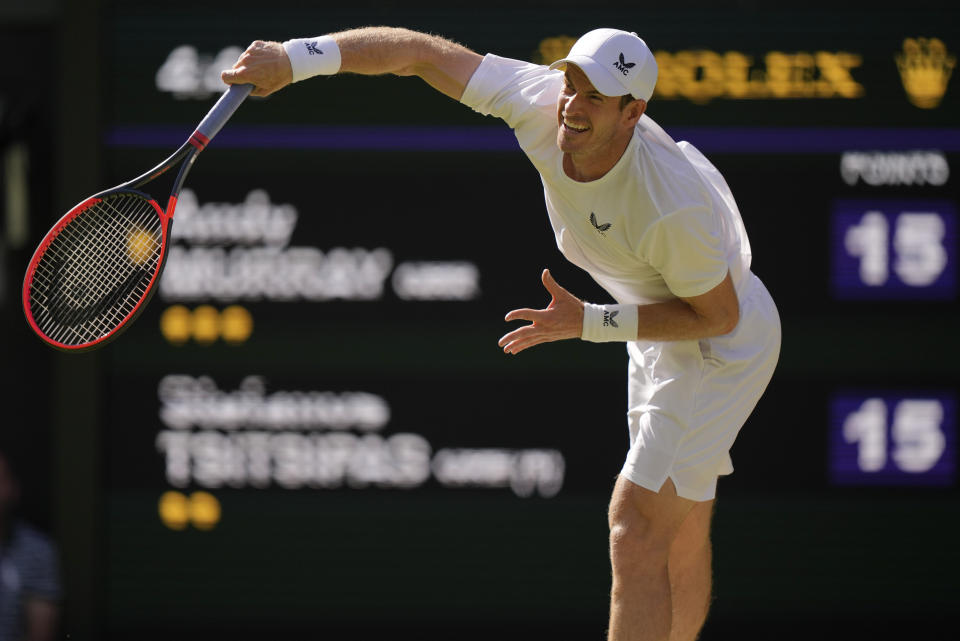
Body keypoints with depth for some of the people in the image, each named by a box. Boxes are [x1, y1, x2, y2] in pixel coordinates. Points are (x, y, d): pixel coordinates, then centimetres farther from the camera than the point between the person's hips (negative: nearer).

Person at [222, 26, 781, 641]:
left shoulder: (674, 208, -38)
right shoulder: (538, 101, -21)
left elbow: (718, 314, -23)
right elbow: (422, 52, -14)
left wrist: (590, 322, -28)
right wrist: (298, 57, -22)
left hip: (723, 342, -8)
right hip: (657, 326, 8)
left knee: (637, 528, -17)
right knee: (681, 532, 21)